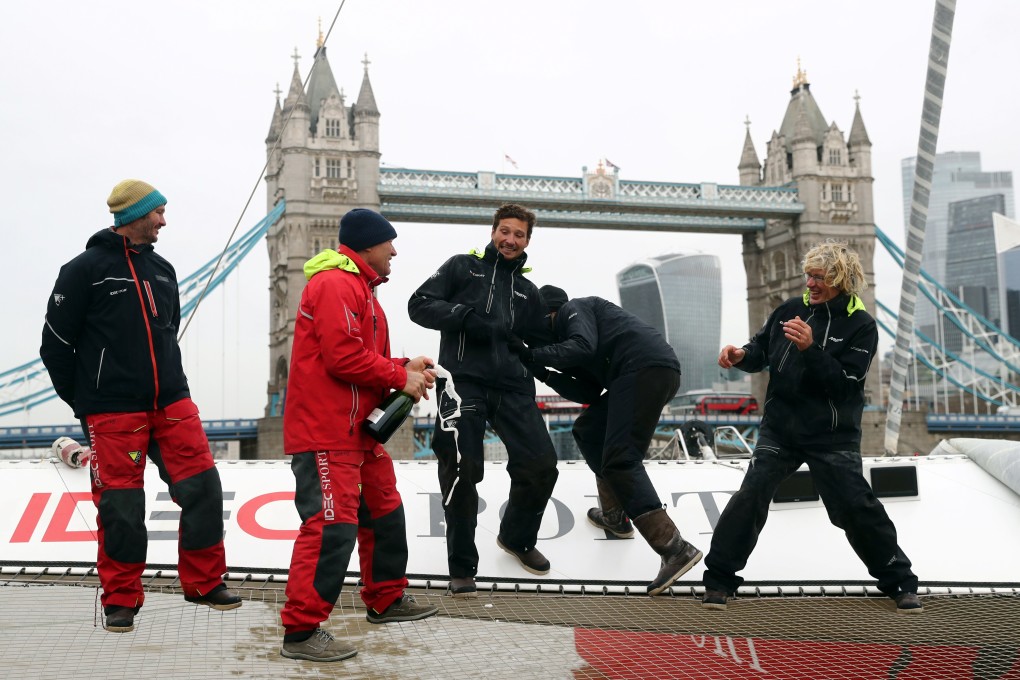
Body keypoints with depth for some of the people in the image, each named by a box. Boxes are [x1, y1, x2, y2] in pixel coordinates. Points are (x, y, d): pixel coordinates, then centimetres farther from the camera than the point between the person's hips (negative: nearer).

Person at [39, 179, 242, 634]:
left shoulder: (162, 271, 14)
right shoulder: (86, 269, -4)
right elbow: (56, 343, -1)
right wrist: (84, 401, 3)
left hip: (171, 402, 5)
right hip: (112, 410, -5)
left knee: (203, 486, 0)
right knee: (121, 507, -1)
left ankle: (204, 581, 15)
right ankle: (120, 598, 15)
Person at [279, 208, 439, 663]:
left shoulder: (359, 287, 21)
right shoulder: (335, 285, -14)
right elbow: (344, 357, -23)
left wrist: (406, 368, 6)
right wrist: (401, 377, -13)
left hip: (358, 429, 11)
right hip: (324, 432, -11)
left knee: (384, 511, 19)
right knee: (332, 527, -14)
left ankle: (386, 600, 34)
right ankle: (302, 631, -10)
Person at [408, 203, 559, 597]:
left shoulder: (528, 292, 24)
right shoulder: (463, 267, 10)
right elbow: (419, 305, 0)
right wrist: (465, 316, -12)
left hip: (512, 387, 4)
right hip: (463, 383, -4)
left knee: (541, 465, -4)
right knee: (462, 471, -12)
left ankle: (517, 538, 25)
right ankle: (462, 568, 3)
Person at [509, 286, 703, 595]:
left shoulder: (573, 309, 10)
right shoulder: (573, 328, 33)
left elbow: (583, 346, -13)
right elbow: (589, 393, 20)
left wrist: (532, 355, -9)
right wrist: (544, 373, 17)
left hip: (646, 367, -10)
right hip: (651, 372, 10)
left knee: (620, 461, -15)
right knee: (587, 430, 23)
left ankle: (675, 549, -26)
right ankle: (615, 516, 23)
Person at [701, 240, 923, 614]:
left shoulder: (860, 326, -6)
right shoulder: (790, 310, 4)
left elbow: (843, 384, -16)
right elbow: (760, 352, 12)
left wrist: (810, 349, -27)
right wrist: (741, 355, -10)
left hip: (833, 437, -2)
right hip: (779, 429, 3)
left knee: (857, 507, -1)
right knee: (750, 496, -10)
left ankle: (900, 582, 18)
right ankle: (719, 579, 0)